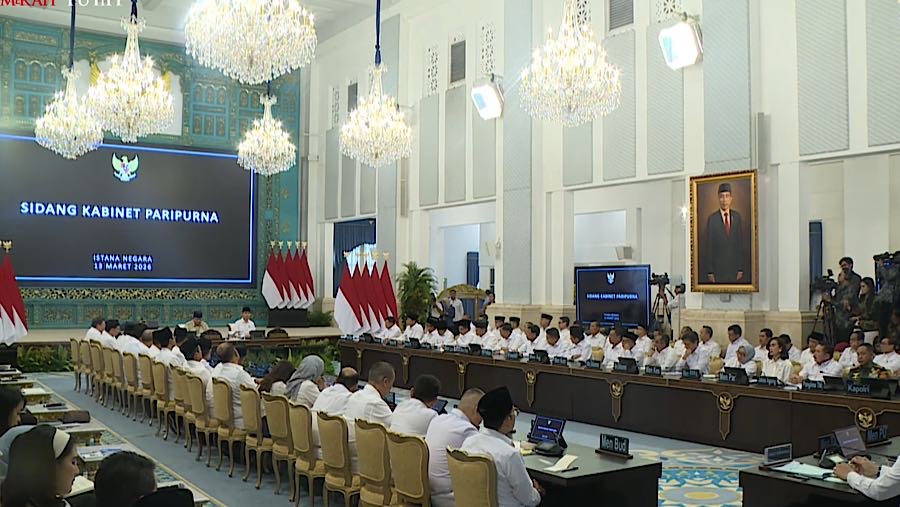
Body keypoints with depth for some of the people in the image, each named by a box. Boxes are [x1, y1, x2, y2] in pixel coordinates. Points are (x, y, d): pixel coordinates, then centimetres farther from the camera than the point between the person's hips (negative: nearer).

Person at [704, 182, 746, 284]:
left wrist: (741, 268, 1)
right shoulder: (711, 219, -4)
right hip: (718, 269, -2)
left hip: (735, 268, 2)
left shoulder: (737, 217, 6)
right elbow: (708, 246, -3)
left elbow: (741, 243, 6)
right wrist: (709, 271, -5)